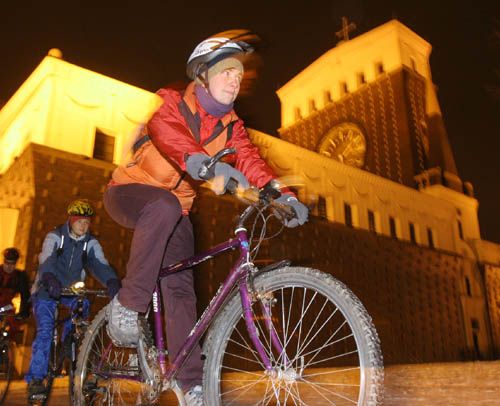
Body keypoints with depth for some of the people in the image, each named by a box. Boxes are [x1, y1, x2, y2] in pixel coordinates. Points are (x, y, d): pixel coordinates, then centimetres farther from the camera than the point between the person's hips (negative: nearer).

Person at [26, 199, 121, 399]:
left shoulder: (91, 243, -5)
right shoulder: (54, 237, -12)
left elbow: (100, 264, -21)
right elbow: (46, 261, -29)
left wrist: (112, 281, -42)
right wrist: (51, 280, -52)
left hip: (71, 290, 4)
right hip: (47, 290, -4)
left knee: (83, 304, -23)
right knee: (45, 330, -18)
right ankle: (35, 378, -11)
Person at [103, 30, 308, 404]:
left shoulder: (230, 124, 2)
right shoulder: (170, 101, -14)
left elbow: (249, 158, -16)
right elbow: (168, 134, -37)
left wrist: (280, 192, -35)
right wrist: (203, 162, -58)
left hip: (175, 208, 5)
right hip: (130, 191, -5)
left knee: (181, 288, -7)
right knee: (164, 207, -40)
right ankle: (128, 303, -25)